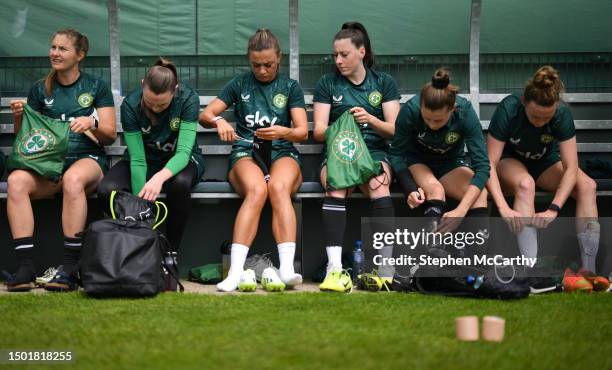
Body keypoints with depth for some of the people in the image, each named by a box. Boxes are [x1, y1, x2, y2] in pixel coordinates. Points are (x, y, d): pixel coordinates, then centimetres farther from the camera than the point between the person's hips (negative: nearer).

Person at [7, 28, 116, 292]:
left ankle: (70, 269, -38)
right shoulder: (40, 89, 16)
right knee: (16, 181, -31)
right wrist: (19, 117, -3)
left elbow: (110, 136, 6)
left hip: (87, 159, -3)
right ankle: (26, 267, -33)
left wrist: (91, 124, -14)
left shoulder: (97, 87, 9)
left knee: (73, 178, -40)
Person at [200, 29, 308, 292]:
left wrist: (283, 132, -19)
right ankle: (235, 272, -48)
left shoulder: (290, 87, 15)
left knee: (279, 188, -36)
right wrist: (218, 121, -13)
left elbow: (303, 132, 4)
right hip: (245, 153, 0)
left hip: (282, 153, 1)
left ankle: (287, 268, -49)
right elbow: (204, 115, 11)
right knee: (257, 190, -36)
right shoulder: (240, 85, 17)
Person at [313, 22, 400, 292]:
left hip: (374, 151, 0)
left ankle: (386, 270, -35)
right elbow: (318, 131, 6)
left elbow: (394, 130, 6)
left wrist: (371, 119, -15)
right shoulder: (327, 84, 12)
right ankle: (335, 269, -45)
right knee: (335, 188, -36)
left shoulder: (384, 83, 12)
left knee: (379, 187, -36)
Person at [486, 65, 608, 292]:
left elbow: (570, 168, -27)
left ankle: (588, 270, -31)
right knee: (525, 184, -38)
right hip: (510, 161, -3)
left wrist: (553, 209, -41)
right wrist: (504, 208, -43)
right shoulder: (508, 110, -30)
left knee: (587, 186, -25)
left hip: (545, 163, 3)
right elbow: (490, 163, -31)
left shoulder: (562, 114, -25)